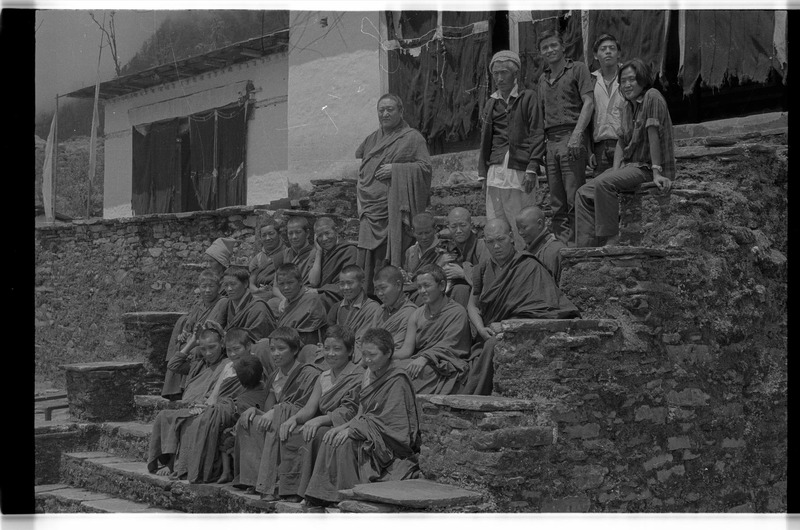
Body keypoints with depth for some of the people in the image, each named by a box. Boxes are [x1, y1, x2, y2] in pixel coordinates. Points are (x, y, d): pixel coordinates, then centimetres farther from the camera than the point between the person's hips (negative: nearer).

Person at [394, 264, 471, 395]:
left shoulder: (457, 312, 0)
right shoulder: (417, 315, 18)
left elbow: (447, 346, -11)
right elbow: (407, 349, 8)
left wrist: (424, 358, -28)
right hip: (419, 363, 5)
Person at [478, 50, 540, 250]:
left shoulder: (528, 98, 3)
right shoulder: (491, 103, 18)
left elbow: (536, 135, -4)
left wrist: (532, 169, -12)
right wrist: (483, 173, 12)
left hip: (520, 171, -5)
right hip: (495, 171, 5)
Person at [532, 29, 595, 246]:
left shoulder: (577, 69, 5)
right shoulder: (543, 79, 21)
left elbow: (588, 102, -6)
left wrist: (577, 135, -18)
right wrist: (536, 154, 14)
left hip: (571, 139, -6)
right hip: (551, 142, 6)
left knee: (574, 198, -11)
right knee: (557, 202, 5)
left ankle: (575, 243, -12)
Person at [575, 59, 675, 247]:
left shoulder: (652, 98, -11)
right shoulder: (627, 107, 15)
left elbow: (653, 134, -18)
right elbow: (621, 142, 11)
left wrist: (657, 172, -22)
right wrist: (615, 170, -5)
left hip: (647, 167, -9)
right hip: (630, 165, 9)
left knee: (604, 184, -31)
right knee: (584, 194, -3)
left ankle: (610, 238, -24)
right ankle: (587, 246, -10)